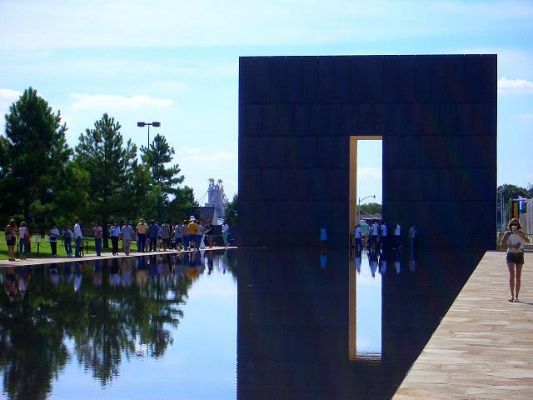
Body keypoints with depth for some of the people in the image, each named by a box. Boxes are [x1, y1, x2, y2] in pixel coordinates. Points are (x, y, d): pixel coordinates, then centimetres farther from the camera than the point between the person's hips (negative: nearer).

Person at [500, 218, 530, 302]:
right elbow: (502, 242, -10)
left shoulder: (520, 233, 7)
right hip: (511, 255, -2)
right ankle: (512, 295, -19)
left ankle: (516, 296, 6)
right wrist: (512, 246, -20)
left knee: (518, 276, 3)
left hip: (519, 255, 3)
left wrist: (518, 233, -18)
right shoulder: (508, 233, 2)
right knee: (512, 274, -15)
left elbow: (527, 241, -8)